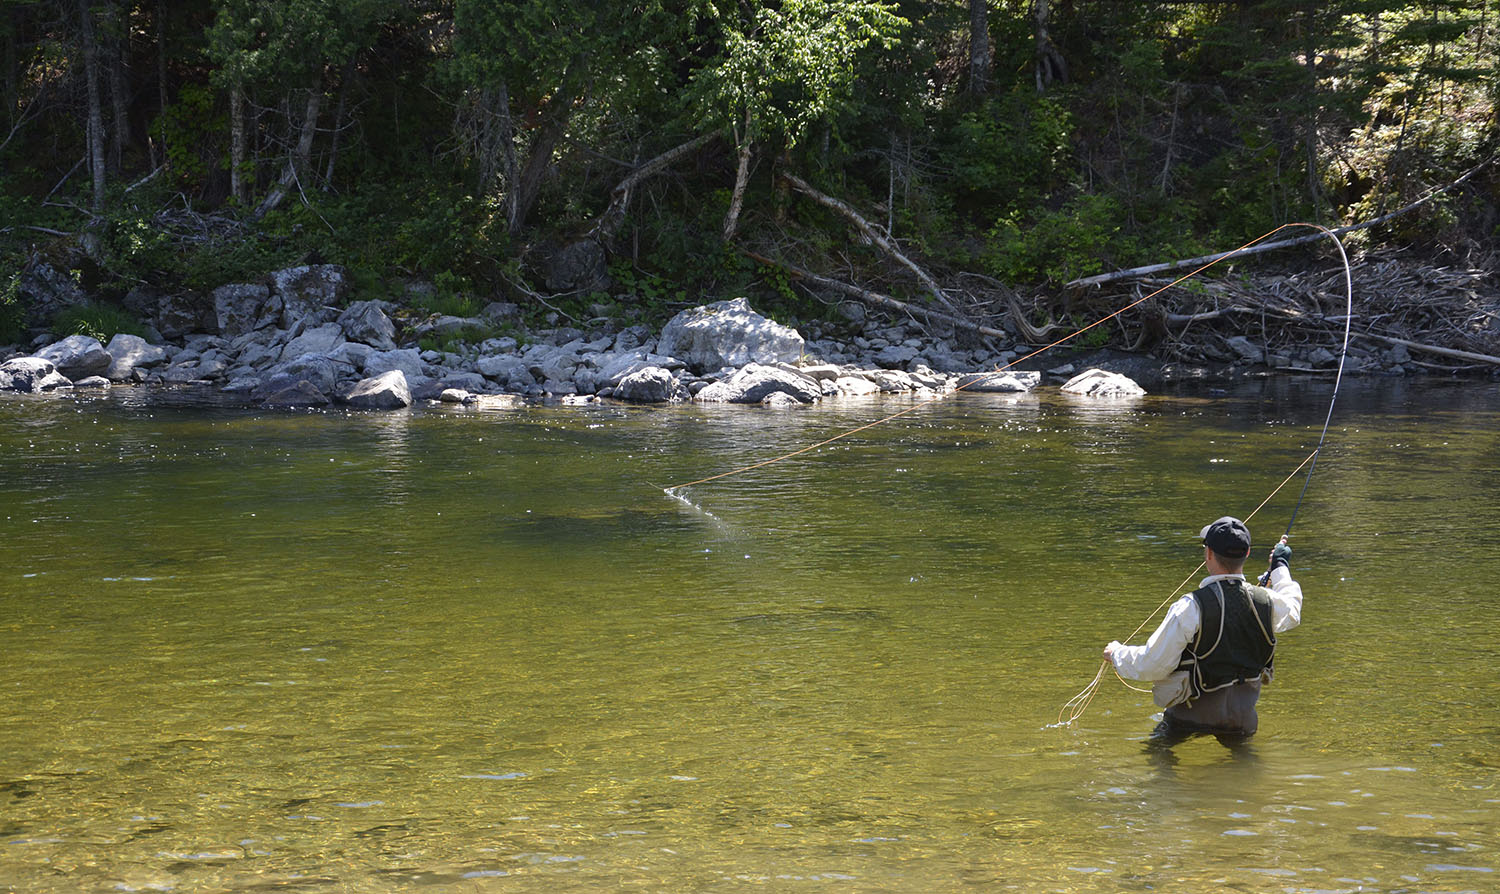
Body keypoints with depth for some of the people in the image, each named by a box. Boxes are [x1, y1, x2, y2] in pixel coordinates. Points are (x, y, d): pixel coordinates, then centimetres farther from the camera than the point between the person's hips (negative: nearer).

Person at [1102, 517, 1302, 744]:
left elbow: (1152, 666, -18)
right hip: (1242, 719, 4)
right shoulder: (1266, 602, -8)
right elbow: (1291, 612, 21)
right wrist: (1281, 567, 37)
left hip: (1192, 715, -4)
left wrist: (1116, 653, 3)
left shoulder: (1192, 607, -23)